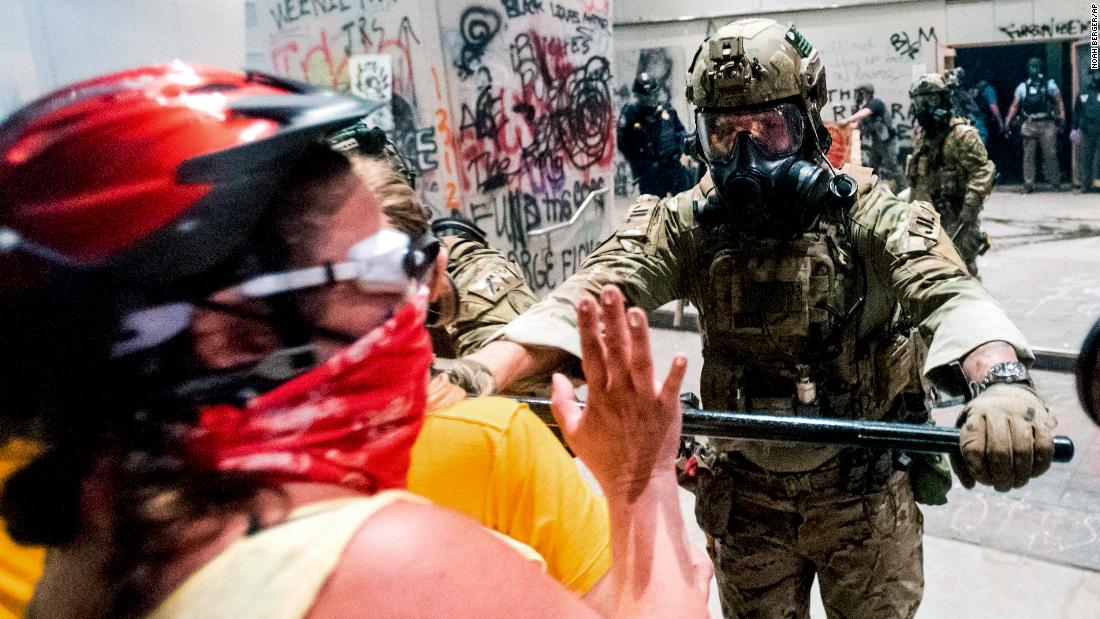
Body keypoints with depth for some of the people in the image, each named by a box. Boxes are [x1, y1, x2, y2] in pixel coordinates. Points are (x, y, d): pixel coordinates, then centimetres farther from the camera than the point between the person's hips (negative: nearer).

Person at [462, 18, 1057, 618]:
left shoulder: (865, 213, -15)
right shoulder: (688, 224, -10)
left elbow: (947, 294, -31)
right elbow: (592, 292, -23)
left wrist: (1002, 380, -54)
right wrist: (480, 370, -40)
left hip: (864, 493, -1)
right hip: (745, 497, 2)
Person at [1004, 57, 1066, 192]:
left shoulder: (1049, 84, 6)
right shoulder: (1023, 86, 9)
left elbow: (1059, 102, 3)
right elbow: (1015, 106, 8)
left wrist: (1062, 119, -8)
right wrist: (1007, 122, -2)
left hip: (1047, 124, -1)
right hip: (1029, 125, 1)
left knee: (1050, 155, -2)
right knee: (1028, 156, 1)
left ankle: (1055, 183, 5)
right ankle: (1028, 184, 4)